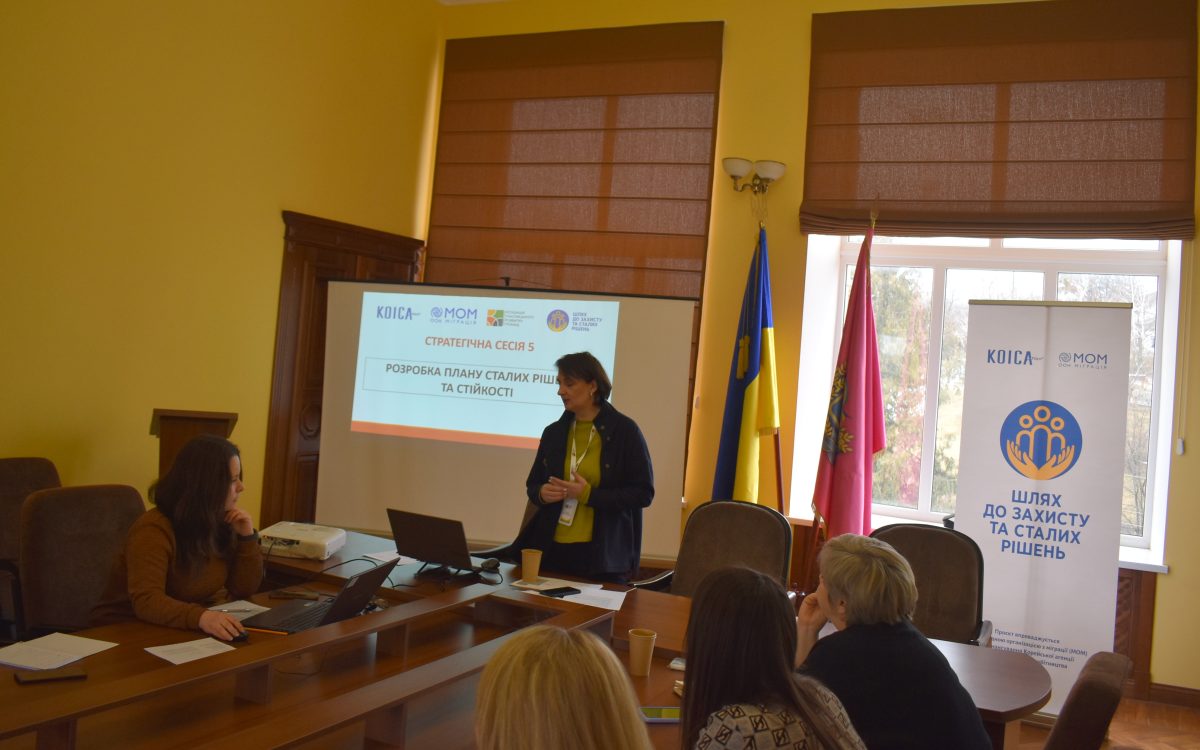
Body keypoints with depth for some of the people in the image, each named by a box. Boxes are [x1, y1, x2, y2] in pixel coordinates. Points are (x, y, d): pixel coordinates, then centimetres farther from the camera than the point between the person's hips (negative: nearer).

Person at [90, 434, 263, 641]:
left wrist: (247, 537, -9)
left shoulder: (220, 522, 0)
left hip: (185, 631, 7)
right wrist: (200, 617, -49)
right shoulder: (154, 530, -20)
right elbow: (146, 601, -32)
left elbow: (245, 589, 4)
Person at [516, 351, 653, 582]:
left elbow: (643, 493, -8)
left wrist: (588, 495, -17)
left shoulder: (625, 431, -6)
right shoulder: (553, 432, 7)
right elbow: (533, 485, 17)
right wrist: (542, 493, -7)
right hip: (552, 549, 4)